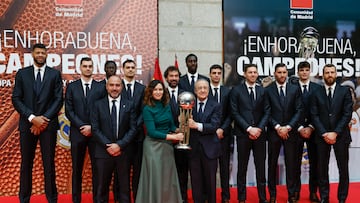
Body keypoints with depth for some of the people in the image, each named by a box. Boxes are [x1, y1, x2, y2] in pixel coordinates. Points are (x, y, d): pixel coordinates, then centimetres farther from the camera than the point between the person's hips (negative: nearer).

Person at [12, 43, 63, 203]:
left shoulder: (55, 74, 6)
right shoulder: (22, 74, 8)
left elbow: (58, 99, 0)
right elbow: (16, 99, 1)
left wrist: (44, 118, -10)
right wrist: (32, 118, -11)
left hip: (48, 124, -1)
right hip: (27, 124, 1)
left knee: (49, 164, 4)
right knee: (26, 164, 7)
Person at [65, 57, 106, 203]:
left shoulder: (100, 87, 4)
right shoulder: (72, 87, 6)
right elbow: (69, 111, 1)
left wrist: (92, 127, -9)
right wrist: (82, 126, -9)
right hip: (77, 132, 1)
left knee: (97, 167, 1)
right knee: (77, 168, 7)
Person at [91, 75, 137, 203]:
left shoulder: (129, 105, 4)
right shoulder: (98, 105, 4)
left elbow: (133, 129, -1)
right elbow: (95, 129, -2)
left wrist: (119, 145, -12)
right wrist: (108, 146, -11)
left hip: (123, 151, 0)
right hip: (103, 152, 0)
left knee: (125, 187, 8)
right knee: (102, 187, 7)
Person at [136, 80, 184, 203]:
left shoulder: (167, 106, 6)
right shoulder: (147, 109, -10)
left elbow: (171, 126, 10)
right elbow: (152, 132, -17)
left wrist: (178, 132, -12)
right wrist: (172, 137, -20)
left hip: (167, 146, 5)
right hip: (154, 146, -5)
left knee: (168, 179, 12)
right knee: (155, 180, 1)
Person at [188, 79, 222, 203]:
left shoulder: (215, 106, 0)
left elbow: (214, 126, -12)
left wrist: (197, 125, -24)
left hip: (209, 148, -1)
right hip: (193, 148, 2)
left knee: (210, 180, 9)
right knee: (196, 180, 7)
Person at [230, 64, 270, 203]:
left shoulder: (263, 90, 9)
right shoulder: (236, 91, 1)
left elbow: (267, 112, 5)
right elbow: (235, 113, -4)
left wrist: (259, 128, -8)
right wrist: (248, 128, -12)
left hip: (260, 133, 2)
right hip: (243, 133, -2)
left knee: (261, 166, 5)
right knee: (242, 167, 5)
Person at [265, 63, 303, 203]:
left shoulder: (295, 89, 6)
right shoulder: (268, 90, 1)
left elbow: (299, 110, 1)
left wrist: (288, 127, -9)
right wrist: (277, 127, -11)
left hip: (290, 132, 1)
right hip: (274, 132, -1)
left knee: (291, 164, 4)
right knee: (272, 164, 5)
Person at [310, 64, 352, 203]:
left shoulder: (345, 91, 3)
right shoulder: (317, 93, 6)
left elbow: (347, 114, -4)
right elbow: (314, 115, 0)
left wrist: (335, 133, -12)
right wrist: (324, 133, -10)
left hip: (340, 135, -1)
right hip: (322, 136, 1)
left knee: (343, 168, 4)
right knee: (322, 169, 5)